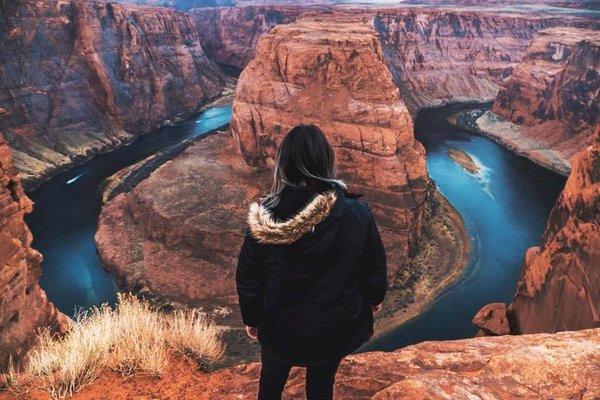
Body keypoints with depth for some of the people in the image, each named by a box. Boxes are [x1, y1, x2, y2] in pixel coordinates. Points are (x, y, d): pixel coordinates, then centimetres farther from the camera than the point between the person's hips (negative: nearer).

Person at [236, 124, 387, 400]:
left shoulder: (264, 219, -23)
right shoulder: (357, 214, -23)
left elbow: (248, 277, -10)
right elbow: (375, 269, -8)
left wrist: (251, 319, 9)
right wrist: (374, 299, 14)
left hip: (280, 328, 0)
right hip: (335, 329, 0)